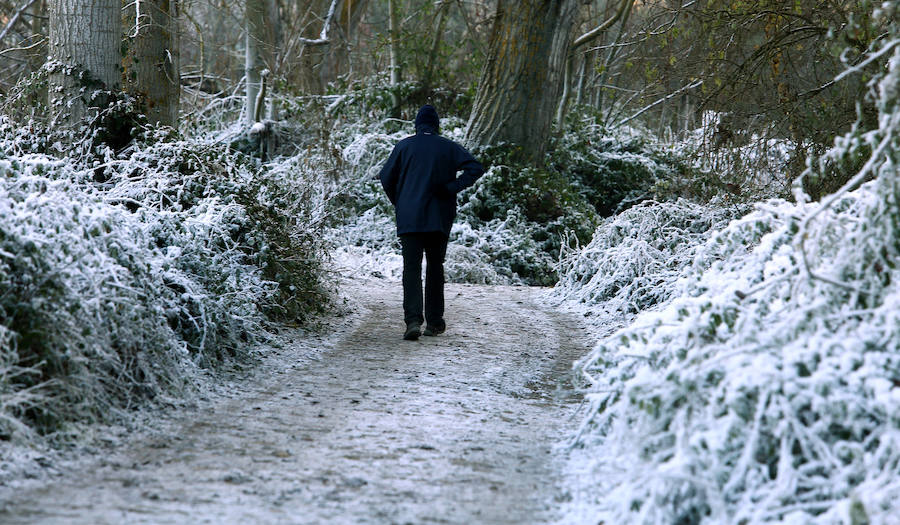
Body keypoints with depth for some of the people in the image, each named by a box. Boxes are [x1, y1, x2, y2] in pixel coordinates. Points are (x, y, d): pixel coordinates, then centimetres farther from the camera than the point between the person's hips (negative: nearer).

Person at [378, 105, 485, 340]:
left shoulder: (404, 146, 1)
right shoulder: (449, 147, 2)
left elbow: (386, 177, 2)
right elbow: (475, 168, -7)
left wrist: (399, 204, 14)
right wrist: (452, 188, -5)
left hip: (409, 219, -1)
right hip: (439, 219, 1)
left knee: (411, 268, -4)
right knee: (435, 268, 13)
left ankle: (413, 319, -21)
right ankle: (434, 321, 16)